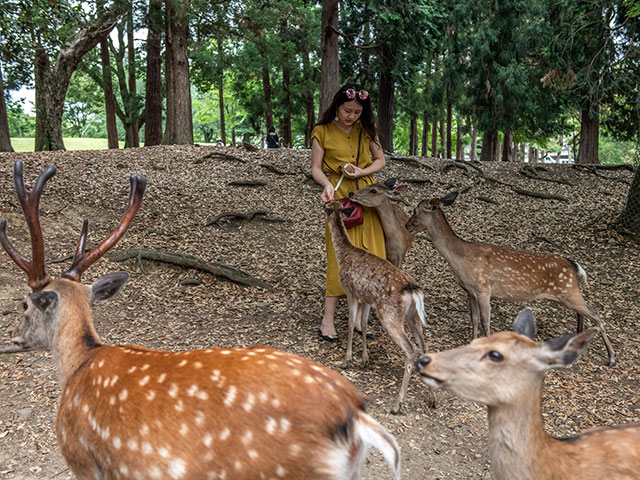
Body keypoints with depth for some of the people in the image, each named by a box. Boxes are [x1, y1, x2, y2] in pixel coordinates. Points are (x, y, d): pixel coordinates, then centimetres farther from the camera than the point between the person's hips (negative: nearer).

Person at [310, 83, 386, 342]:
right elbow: (316, 168, -4)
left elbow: (380, 160, 11)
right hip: (340, 198, -4)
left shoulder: (366, 130, 8)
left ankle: (358, 317, 12)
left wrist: (362, 172, -8)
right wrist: (326, 184, -24)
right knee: (341, 257, -8)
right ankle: (327, 320, -1)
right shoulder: (322, 132, -3)